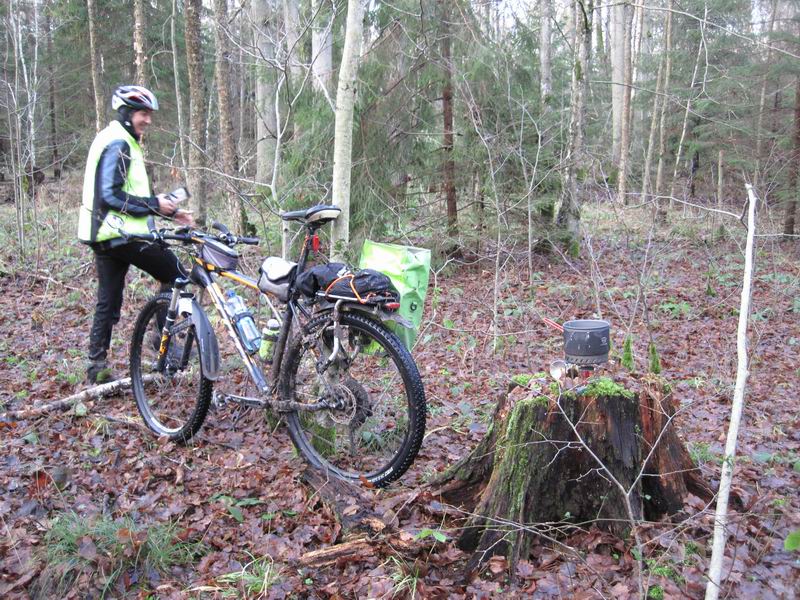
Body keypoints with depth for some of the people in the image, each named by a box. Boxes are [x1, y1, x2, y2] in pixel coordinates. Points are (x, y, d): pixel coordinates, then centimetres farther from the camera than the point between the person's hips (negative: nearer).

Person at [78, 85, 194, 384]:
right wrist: (154, 204, -15)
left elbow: (130, 196, 24)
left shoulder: (122, 142, 21)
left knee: (108, 302, 11)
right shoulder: (117, 143, -12)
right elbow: (110, 195, -20)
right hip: (119, 233, -10)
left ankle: (97, 367, 16)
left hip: (105, 235, 10)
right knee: (175, 274, 0)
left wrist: (170, 211, 16)